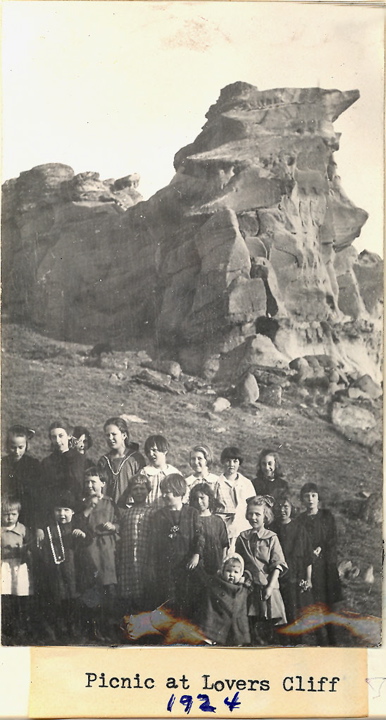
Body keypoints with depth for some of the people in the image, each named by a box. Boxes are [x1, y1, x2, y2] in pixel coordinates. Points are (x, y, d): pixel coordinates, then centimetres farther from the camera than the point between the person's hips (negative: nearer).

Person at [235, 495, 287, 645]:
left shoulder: (271, 537, 0)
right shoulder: (242, 537, 7)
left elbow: (278, 565, -5)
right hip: (249, 587, 2)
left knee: (267, 626, 0)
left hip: (267, 588, -2)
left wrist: (270, 586, -12)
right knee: (253, 626, 2)